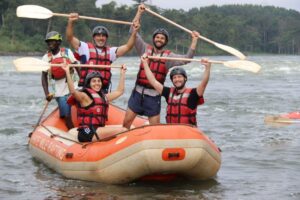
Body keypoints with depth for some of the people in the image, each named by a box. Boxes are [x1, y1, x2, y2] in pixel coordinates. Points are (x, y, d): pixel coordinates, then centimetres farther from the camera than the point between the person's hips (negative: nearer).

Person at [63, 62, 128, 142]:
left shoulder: (103, 97, 21)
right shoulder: (84, 97, -3)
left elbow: (119, 91, 29)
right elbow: (73, 91, -23)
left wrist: (122, 73, 31)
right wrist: (67, 72, -32)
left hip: (98, 132, 8)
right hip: (87, 133, -8)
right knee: (122, 131, -21)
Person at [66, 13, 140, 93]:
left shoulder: (110, 51, 11)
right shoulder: (86, 48, 1)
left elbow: (127, 47, 5)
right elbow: (70, 38, -8)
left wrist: (134, 32, -9)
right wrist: (70, 22, -24)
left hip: (103, 89, 4)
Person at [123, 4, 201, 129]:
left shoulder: (168, 56, 1)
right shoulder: (145, 49, 5)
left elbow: (186, 58, -9)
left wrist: (194, 40, -16)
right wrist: (139, 13, -5)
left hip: (153, 97, -1)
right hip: (138, 93, 1)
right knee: (127, 121, 3)